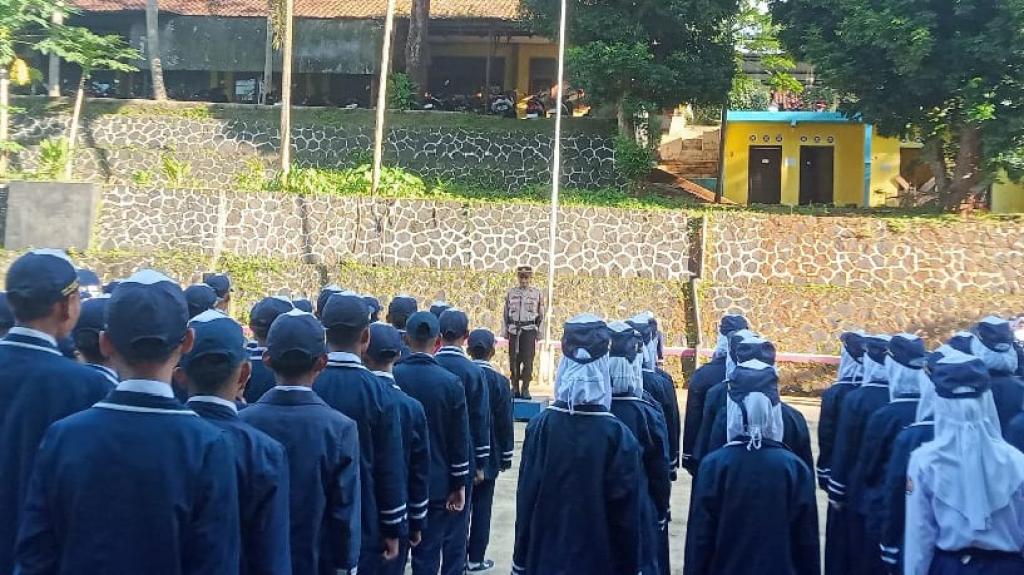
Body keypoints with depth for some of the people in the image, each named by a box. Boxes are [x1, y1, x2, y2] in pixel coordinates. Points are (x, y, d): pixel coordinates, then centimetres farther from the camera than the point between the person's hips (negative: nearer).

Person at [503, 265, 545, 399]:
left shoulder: (537, 294, 4)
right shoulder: (511, 293, 7)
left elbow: (541, 315, 7)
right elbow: (505, 314, 10)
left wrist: (539, 333, 2)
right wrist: (505, 331, 6)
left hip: (529, 330, -2)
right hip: (514, 330, 2)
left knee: (527, 360, -5)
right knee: (514, 361, 3)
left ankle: (525, 390, 2)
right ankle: (515, 389, 12)